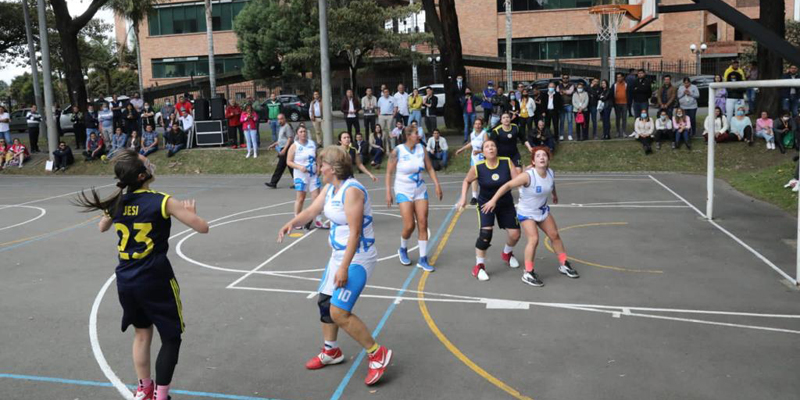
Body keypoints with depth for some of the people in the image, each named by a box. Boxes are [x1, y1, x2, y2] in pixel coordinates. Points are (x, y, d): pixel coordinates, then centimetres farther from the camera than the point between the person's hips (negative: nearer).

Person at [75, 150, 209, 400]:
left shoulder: (117, 202, 1)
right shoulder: (163, 202, -15)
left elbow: (102, 227, 23)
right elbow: (202, 228, -11)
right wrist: (190, 211, 7)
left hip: (125, 280, 6)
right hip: (155, 280, -6)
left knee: (142, 333, 23)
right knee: (171, 338, 10)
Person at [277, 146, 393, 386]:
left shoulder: (352, 190, -23)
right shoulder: (330, 188, 6)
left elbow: (355, 233, -26)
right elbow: (311, 211, 9)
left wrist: (344, 268, -27)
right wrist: (292, 223, -13)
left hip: (357, 258, -10)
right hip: (339, 255, 10)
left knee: (339, 313, -15)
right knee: (324, 302, 19)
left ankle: (377, 355, 1)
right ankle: (331, 352, 39)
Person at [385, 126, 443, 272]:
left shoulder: (421, 149, 0)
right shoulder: (397, 151, -12)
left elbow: (430, 168, 6)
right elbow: (389, 173, -7)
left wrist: (437, 185, -3)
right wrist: (388, 193, -11)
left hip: (420, 191, 4)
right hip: (404, 192, -4)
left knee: (423, 224, 0)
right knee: (409, 225, -8)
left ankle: (423, 259, 9)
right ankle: (403, 249, 24)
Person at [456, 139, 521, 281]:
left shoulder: (507, 162, -15)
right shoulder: (477, 168, -17)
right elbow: (466, 181, 1)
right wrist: (463, 198, -8)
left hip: (506, 203, 3)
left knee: (515, 234, 6)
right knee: (485, 234, -19)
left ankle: (507, 254, 41)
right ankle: (479, 266, 1)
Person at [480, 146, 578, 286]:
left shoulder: (551, 173, -10)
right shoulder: (528, 176, -30)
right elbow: (507, 185, -29)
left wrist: (555, 195, 32)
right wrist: (493, 200, -32)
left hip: (543, 210, 7)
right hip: (526, 213, -7)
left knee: (555, 235, 14)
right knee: (534, 239, -19)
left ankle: (564, 265, 34)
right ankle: (528, 274, -6)